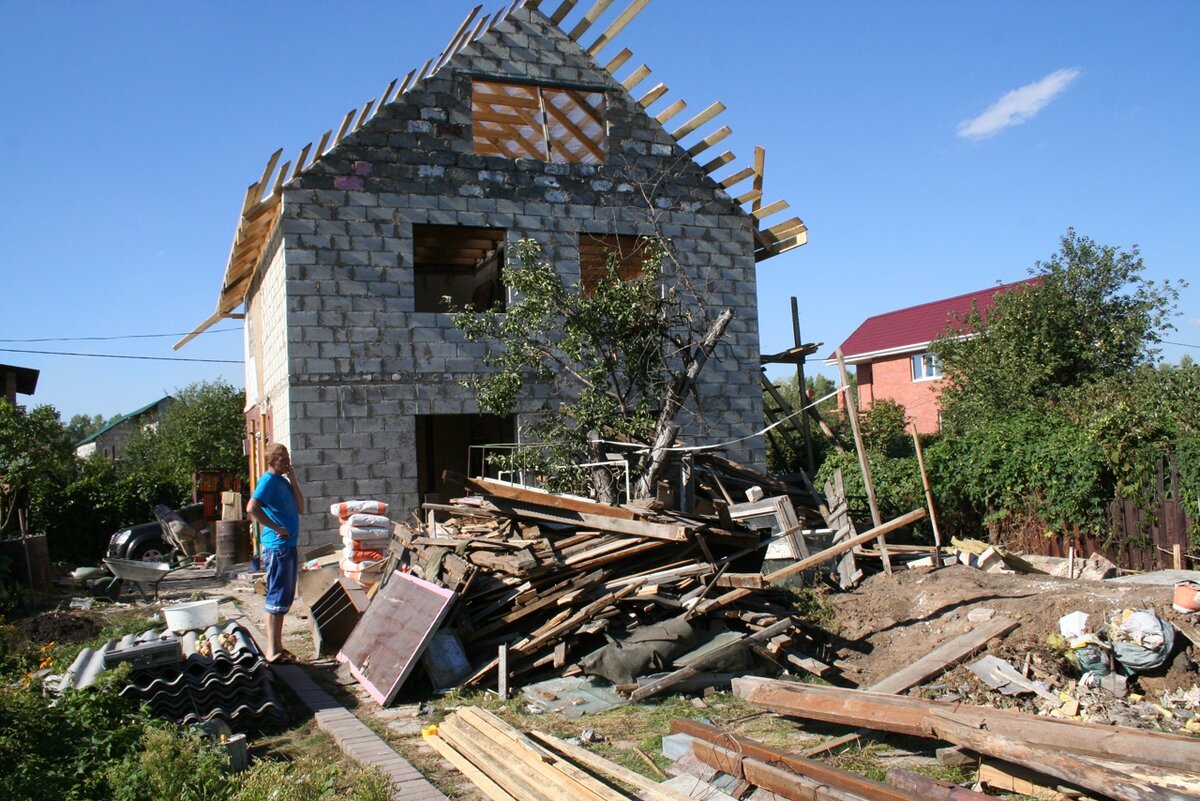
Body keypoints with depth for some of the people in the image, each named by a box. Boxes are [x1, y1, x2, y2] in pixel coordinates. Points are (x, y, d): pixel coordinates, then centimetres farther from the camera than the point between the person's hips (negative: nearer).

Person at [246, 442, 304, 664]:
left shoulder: (284, 481, 15)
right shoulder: (268, 480, -12)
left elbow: (300, 508, 11)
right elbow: (252, 508, -26)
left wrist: (293, 479, 5)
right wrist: (276, 527, -20)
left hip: (288, 545, 9)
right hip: (277, 547, -9)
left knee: (285, 598, 14)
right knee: (278, 598, -5)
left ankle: (278, 647, 22)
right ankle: (273, 652, 1)